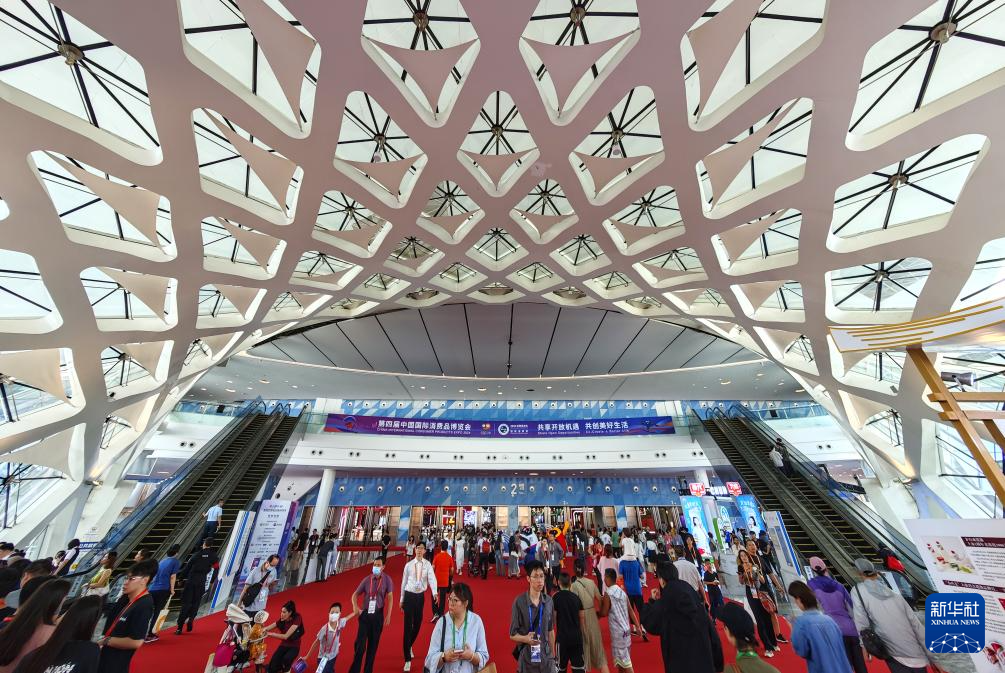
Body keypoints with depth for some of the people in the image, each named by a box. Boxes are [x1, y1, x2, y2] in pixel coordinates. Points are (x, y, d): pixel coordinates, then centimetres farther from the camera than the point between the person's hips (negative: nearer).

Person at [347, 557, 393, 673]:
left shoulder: (387, 579, -10)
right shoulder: (367, 579, -8)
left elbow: (390, 597, -7)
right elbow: (355, 595, 3)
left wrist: (388, 615, -10)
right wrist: (355, 606, -15)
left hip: (378, 615, 0)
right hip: (365, 614, 0)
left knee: (373, 644, 13)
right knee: (360, 644, -2)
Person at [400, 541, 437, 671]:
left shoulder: (428, 564, -7)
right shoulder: (408, 564, -7)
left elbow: (432, 578, -19)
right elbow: (404, 582, 3)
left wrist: (434, 593, -35)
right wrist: (402, 599, 9)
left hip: (420, 596, 2)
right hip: (409, 595, -2)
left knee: (417, 624, 16)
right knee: (408, 626, -3)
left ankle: (410, 646, 45)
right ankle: (407, 659, 11)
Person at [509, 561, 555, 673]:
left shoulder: (549, 601, -5)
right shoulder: (519, 601, -17)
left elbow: (550, 631, 7)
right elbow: (512, 634, -10)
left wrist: (553, 655, 11)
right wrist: (525, 639, -27)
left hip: (546, 656, 3)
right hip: (526, 657, -3)